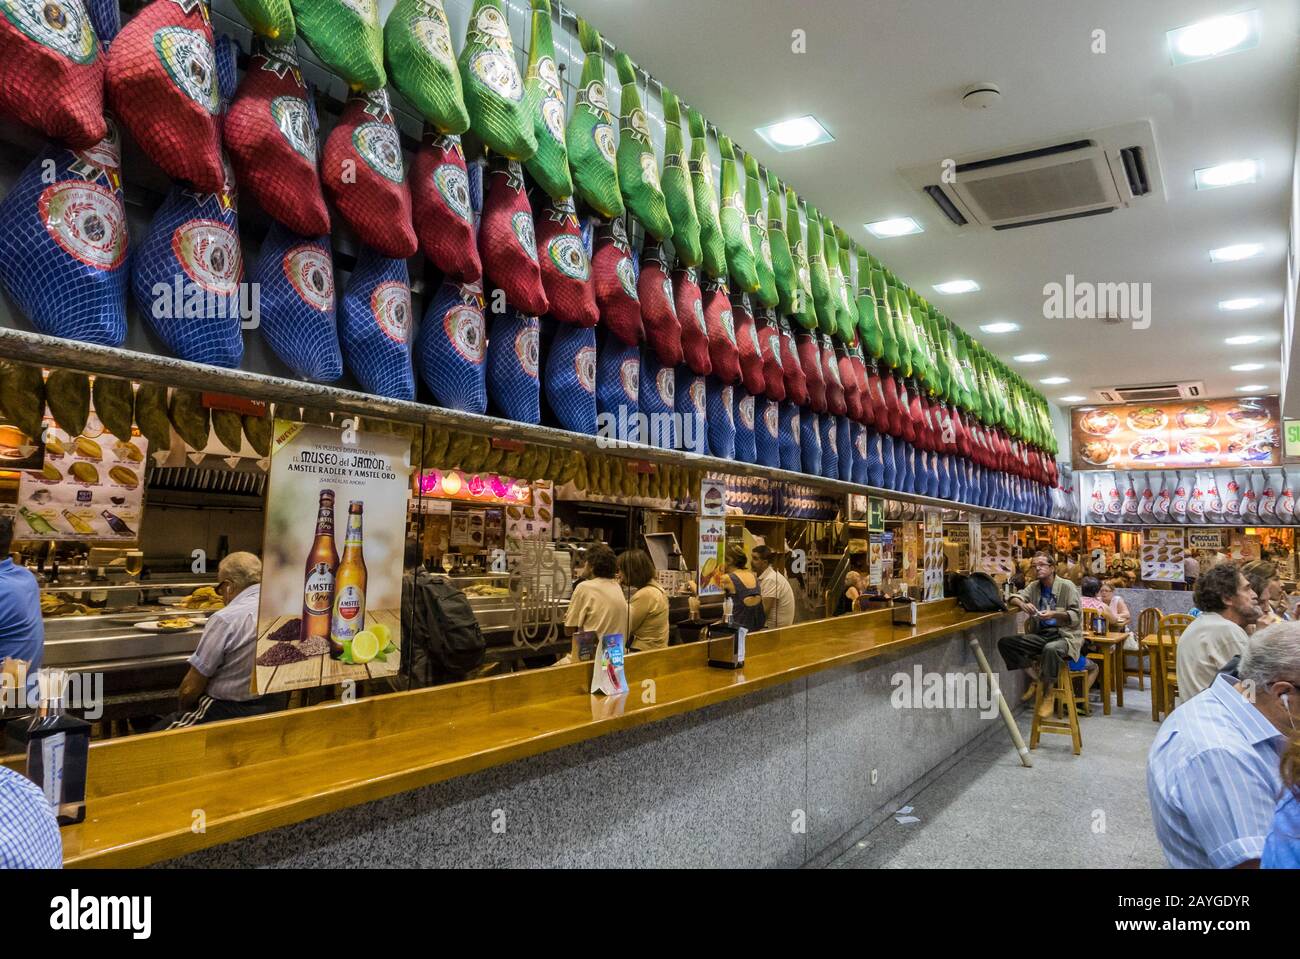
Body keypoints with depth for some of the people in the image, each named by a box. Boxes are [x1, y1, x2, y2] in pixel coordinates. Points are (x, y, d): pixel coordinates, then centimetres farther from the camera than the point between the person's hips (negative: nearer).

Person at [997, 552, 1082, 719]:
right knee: (1005, 643, -16)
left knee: (1051, 649, -41)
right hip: (1041, 635, 6)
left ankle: (1047, 694, -20)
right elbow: (1014, 598, 6)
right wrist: (1022, 604, -17)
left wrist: (1054, 614, -24)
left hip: (1065, 635, -5)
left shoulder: (1067, 586, -2)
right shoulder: (1034, 587, 14)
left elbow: (1075, 616, -7)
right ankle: (1036, 678, -4)